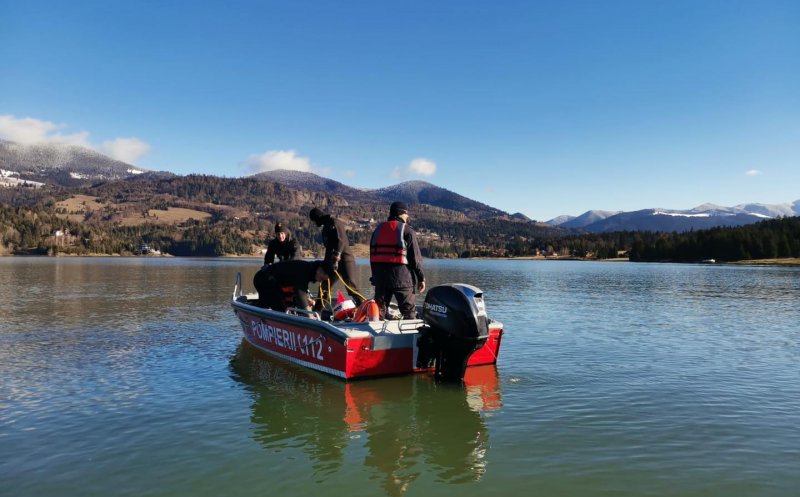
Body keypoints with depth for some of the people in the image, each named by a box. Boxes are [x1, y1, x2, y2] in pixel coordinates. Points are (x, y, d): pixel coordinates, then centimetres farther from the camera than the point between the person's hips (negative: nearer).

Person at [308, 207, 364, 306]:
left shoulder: (335, 223, -7)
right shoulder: (326, 227, 21)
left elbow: (341, 241, -20)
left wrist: (336, 257, -27)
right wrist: (326, 263, 23)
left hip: (344, 260, -9)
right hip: (333, 262, 9)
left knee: (351, 286, -15)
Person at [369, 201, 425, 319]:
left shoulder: (378, 229, 14)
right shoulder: (407, 230, -3)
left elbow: (372, 256, 16)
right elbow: (415, 257, -6)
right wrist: (421, 278, 0)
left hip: (380, 277, 5)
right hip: (401, 277, -5)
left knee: (379, 309, 13)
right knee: (409, 311, 2)